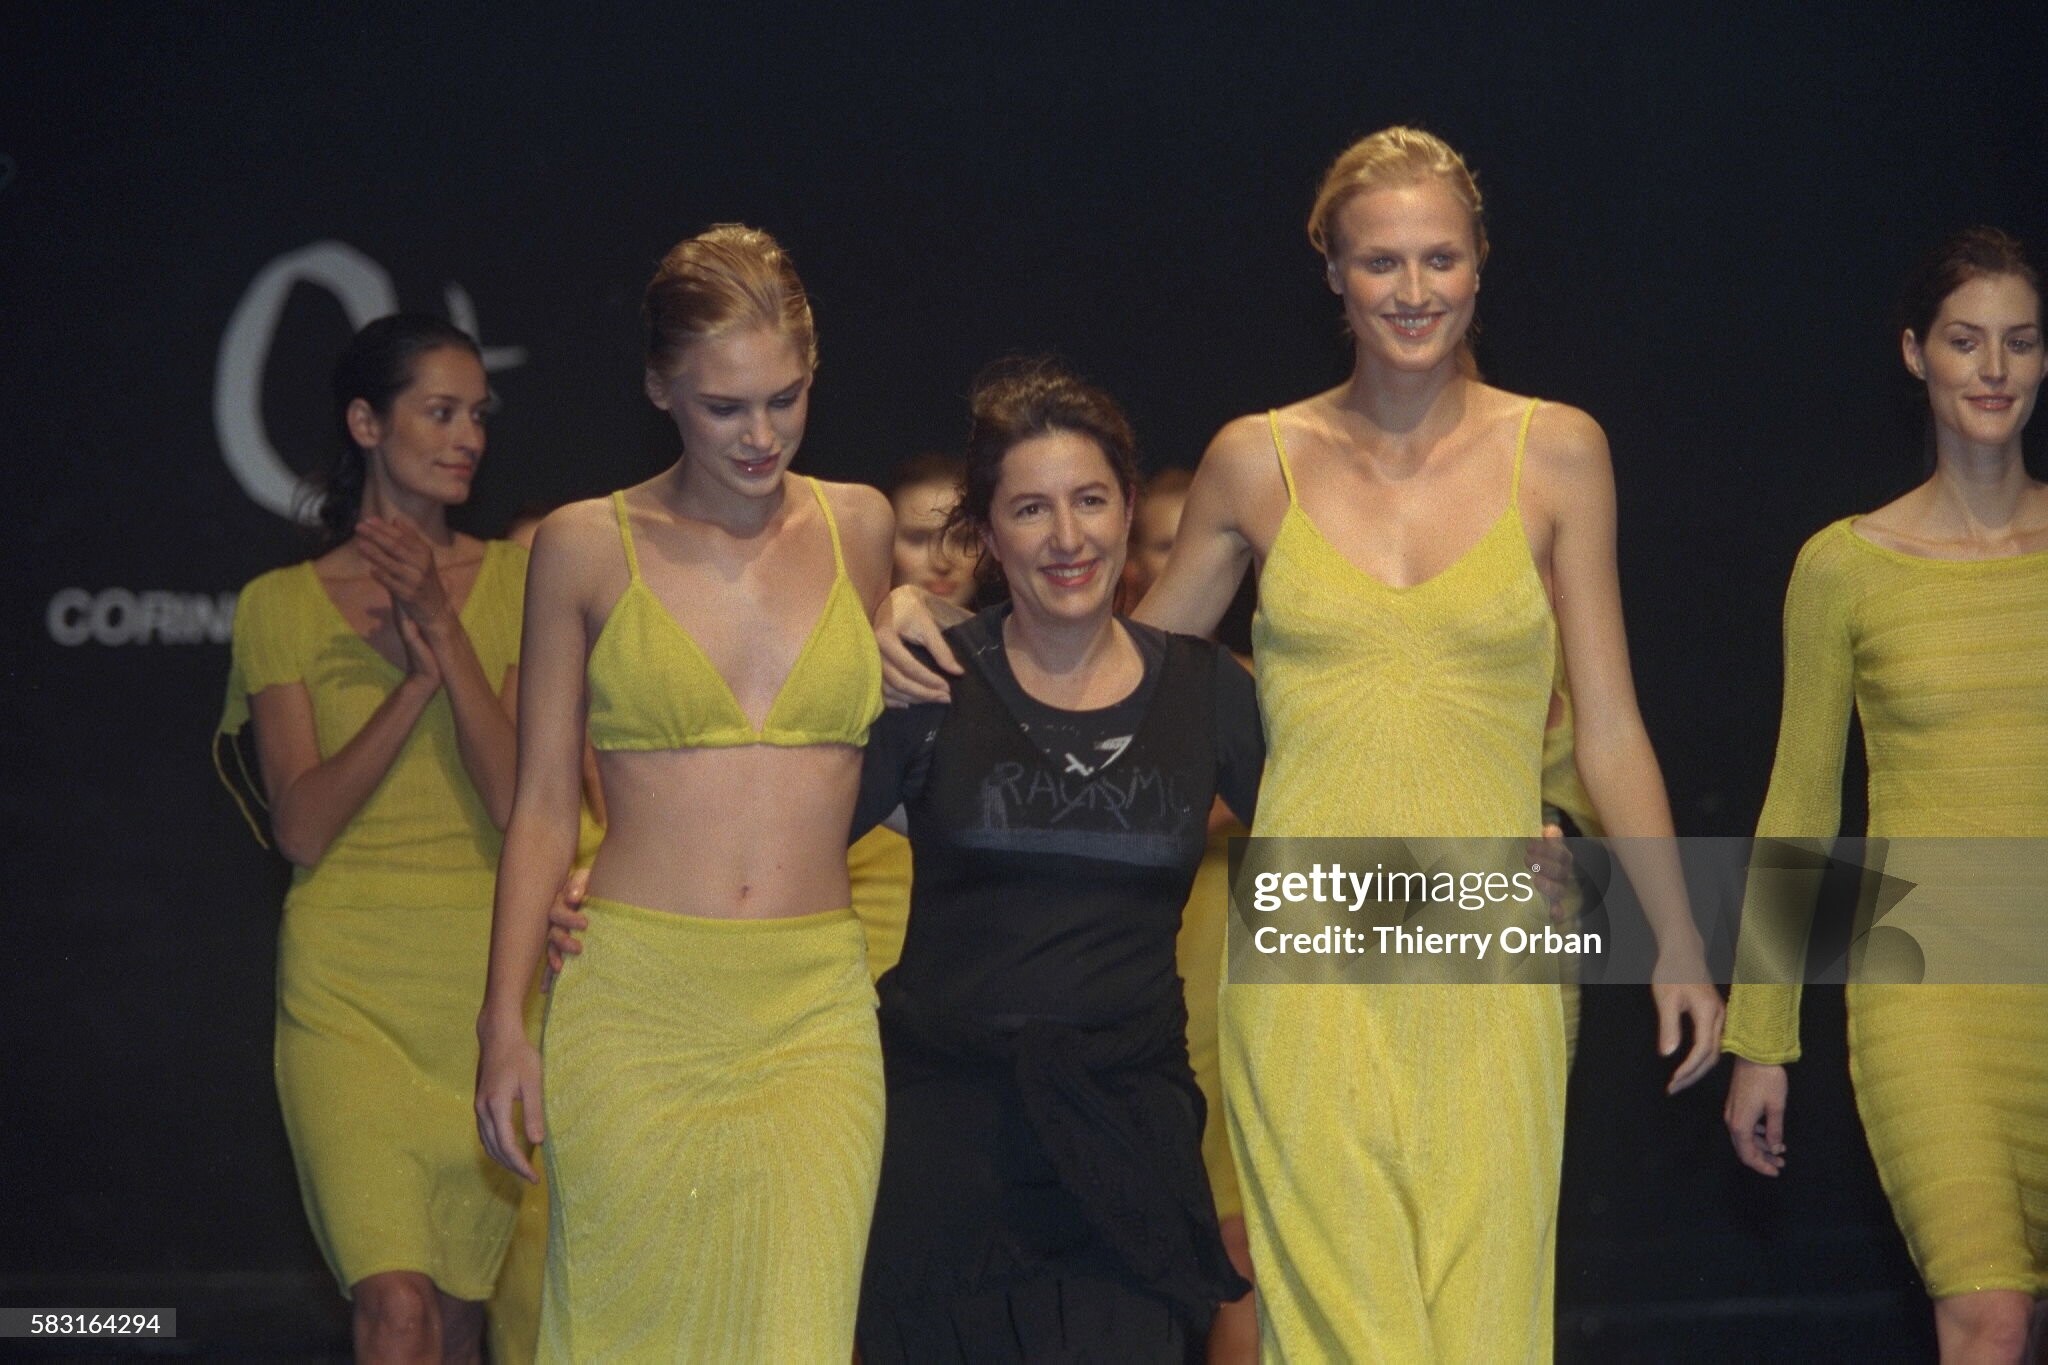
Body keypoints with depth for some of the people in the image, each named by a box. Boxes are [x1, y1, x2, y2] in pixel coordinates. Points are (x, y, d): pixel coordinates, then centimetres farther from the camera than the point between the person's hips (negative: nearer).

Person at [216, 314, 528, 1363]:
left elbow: (521, 805, -5)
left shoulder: (516, 580, 5)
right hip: (349, 981, -1)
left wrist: (444, 629, -12)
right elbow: (301, 827, -5)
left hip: (490, 976, 1)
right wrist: (416, 679, -12)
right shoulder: (281, 606, 5)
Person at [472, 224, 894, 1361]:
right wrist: (505, 1021, 0)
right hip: (634, 1002, -1)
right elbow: (542, 805, 6)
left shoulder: (857, 527, 10)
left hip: (811, 1013, 1)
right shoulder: (586, 545, 4)